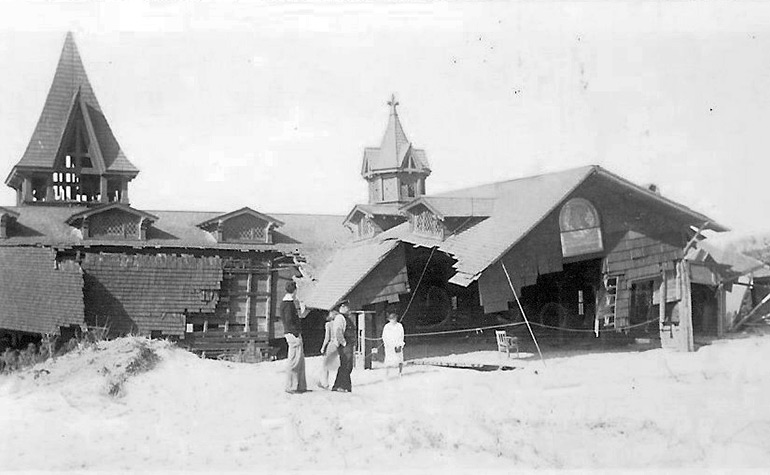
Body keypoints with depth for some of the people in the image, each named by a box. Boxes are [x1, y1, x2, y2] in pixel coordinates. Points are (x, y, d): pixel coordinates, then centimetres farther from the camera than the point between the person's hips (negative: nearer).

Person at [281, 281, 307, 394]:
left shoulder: (285, 302, 17)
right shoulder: (288, 304, -14)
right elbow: (289, 321, -20)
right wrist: (296, 333, -19)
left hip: (294, 334, 11)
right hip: (293, 334, -11)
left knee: (300, 360, 13)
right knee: (294, 360, -8)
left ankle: (301, 386, 16)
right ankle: (291, 387, -5)